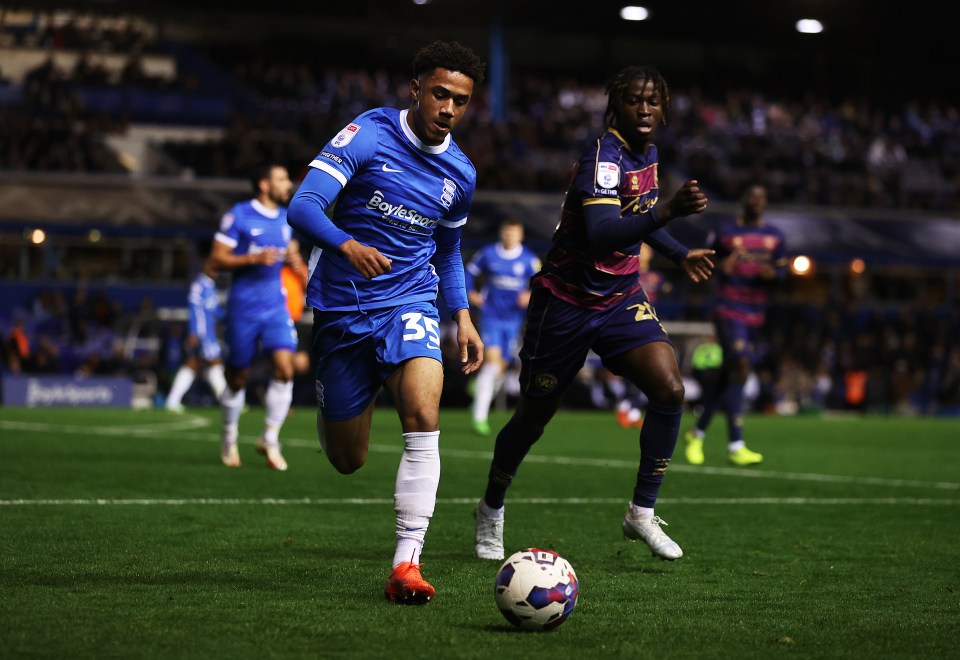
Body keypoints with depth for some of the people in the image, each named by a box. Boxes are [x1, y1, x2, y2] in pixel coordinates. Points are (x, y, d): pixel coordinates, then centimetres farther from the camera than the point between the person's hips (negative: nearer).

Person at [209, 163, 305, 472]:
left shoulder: (286, 218, 11)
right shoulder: (238, 216, -7)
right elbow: (216, 260, -9)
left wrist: (294, 261, 7)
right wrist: (254, 258, -21)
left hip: (276, 307, 4)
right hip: (243, 307, -4)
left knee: (284, 368, -13)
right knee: (238, 377, 5)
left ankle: (270, 439, -1)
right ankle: (229, 439, 26)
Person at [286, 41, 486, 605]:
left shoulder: (461, 175, 5)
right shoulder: (369, 135, -11)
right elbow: (304, 206, -21)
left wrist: (463, 317, 10)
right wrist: (347, 245, -41)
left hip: (410, 303, 2)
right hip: (342, 307, -2)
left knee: (424, 415, -27)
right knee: (347, 461, 6)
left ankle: (407, 562, -25)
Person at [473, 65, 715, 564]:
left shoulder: (647, 152, 3)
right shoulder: (604, 155, -23)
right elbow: (600, 233, -39)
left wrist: (680, 255, 20)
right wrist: (669, 211, -47)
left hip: (621, 298, 6)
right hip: (567, 300, -6)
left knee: (669, 389, -17)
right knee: (534, 416, 7)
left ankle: (642, 512, -6)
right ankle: (491, 511, 32)